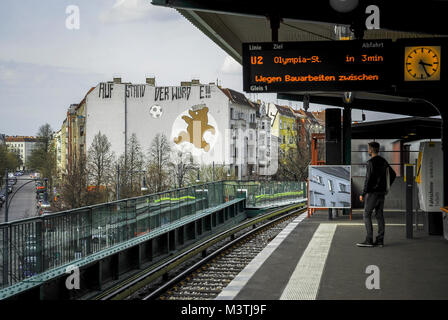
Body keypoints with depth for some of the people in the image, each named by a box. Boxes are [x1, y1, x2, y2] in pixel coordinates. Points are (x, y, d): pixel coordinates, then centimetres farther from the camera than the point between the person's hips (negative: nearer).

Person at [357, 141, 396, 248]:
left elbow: (368, 179, -18)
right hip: (382, 193, 8)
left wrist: (363, 194, -15)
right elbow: (393, 174, 20)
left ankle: (369, 240, -9)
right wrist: (386, 187, 21)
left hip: (372, 192, -8)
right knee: (379, 215, 8)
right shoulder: (383, 161, 12)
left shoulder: (371, 162, -13)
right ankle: (380, 240, 7)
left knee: (367, 215, -4)